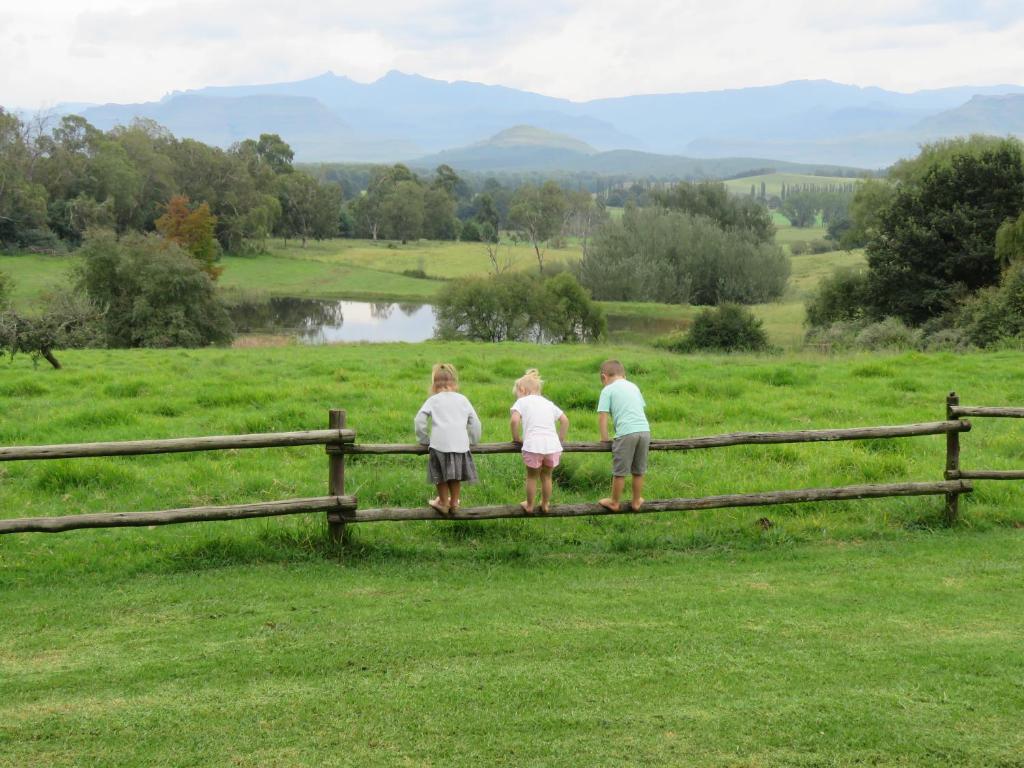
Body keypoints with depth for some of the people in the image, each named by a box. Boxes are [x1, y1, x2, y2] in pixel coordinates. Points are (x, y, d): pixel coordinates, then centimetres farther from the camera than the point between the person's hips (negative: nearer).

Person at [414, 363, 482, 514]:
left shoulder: (433, 400, 8)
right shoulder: (463, 399, 15)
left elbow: (419, 420, 1)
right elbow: (475, 423, 16)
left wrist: (424, 439, 13)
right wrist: (473, 440, 29)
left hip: (439, 444, -2)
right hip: (460, 444, 2)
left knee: (441, 476, 13)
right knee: (456, 475, 18)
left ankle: (443, 502, 23)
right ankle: (454, 502, 27)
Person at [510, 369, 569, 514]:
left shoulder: (522, 401, 8)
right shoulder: (548, 403, 24)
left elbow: (514, 420, -8)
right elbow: (565, 420, 18)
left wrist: (516, 438, 6)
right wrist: (560, 439, 26)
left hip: (533, 446, -4)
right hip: (553, 446, 4)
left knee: (532, 476, 16)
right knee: (546, 476, 23)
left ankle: (529, 505, 29)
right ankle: (545, 504, 35)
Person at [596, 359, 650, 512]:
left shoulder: (608, 390, 5)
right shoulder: (634, 387, 22)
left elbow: (602, 416, 0)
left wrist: (604, 438, 9)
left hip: (626, 433, -6)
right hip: (645, 430, 6)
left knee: (619, 472, 7)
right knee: (639, 471, 17)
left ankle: (614, 502, 19)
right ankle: (636, 501, 28)